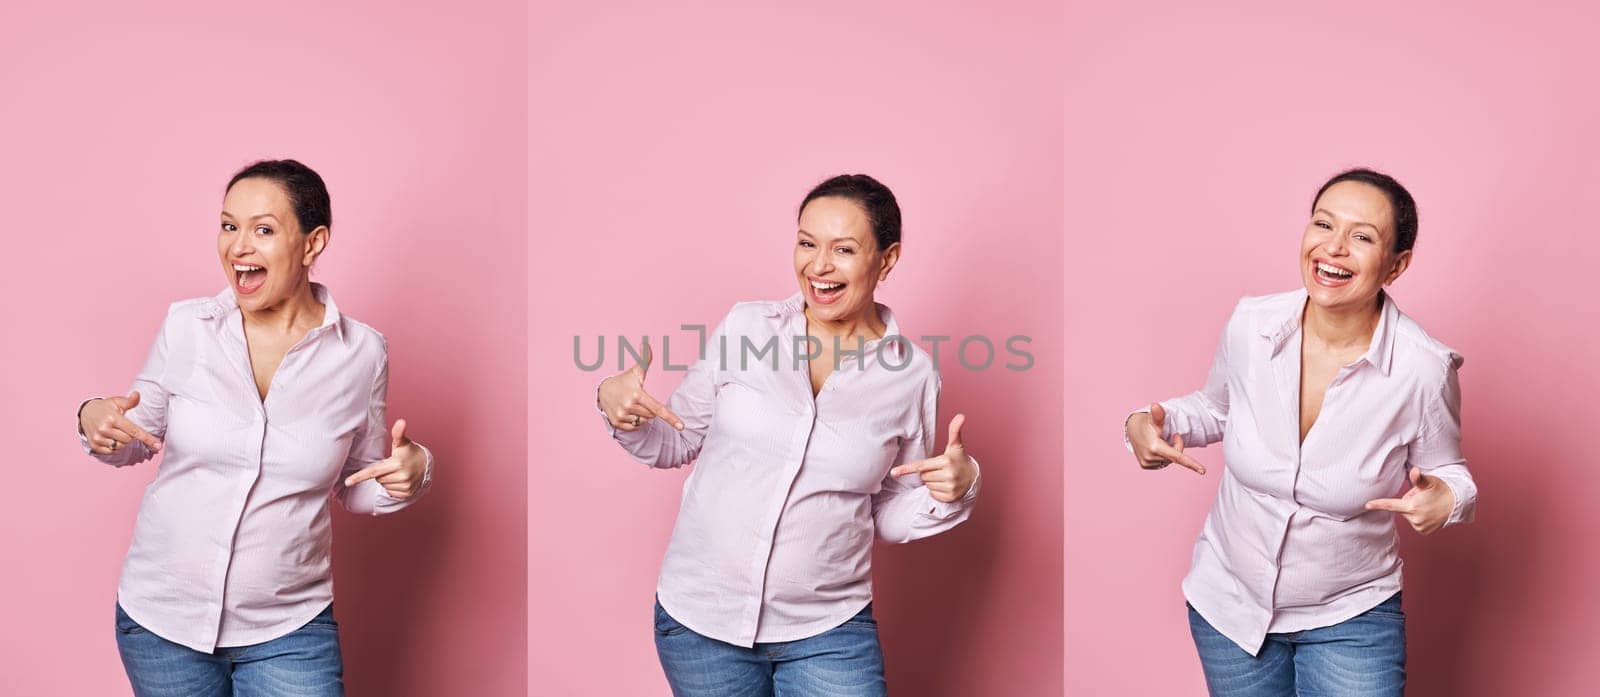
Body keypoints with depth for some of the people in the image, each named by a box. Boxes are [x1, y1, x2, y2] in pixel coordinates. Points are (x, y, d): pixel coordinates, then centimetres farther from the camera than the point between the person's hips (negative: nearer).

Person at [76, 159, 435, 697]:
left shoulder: (360, 352, -8)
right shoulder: (187, 325, -7)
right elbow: (139, 438, 9)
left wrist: (409, 471, -17)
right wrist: (97, 422, -13)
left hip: (287, 629, -1)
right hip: (161, 614, 2)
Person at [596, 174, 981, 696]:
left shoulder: (911, 374, -5)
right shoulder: (745, 326, -5)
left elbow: (889, 517, 5)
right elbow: (677, 443, 6)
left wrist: (953, 490, -13)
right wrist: (617, 407, -12)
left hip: (827, 631, 0)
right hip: (699, 616, 1)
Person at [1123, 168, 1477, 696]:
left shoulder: (1423, 369, -21)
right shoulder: (1250, 324, -15)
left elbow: (1443, 470, -2)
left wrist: (1445, 499, -25)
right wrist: (1151, 425, -12)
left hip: (1351, 617, -2)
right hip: (1228, 598, 3)